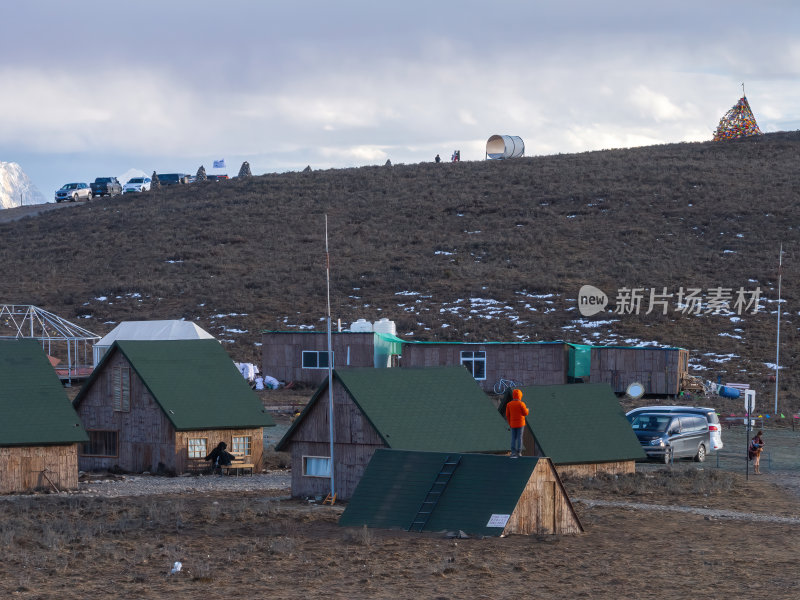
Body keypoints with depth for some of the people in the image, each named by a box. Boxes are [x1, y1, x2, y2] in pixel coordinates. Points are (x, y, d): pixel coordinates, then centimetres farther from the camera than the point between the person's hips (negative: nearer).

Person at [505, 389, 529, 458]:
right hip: (520, 423, -3)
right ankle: (518, 453, 3)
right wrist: (527, 410, 15)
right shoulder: (521, 404, -12)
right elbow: (525, 413, -8)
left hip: (513, 424, 3)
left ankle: (513, 453, -4)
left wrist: (509, 423, 15)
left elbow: (507, 415, 2)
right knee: (520, 438, 3)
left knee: (513, 438, 7)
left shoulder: (509, 404, -1)